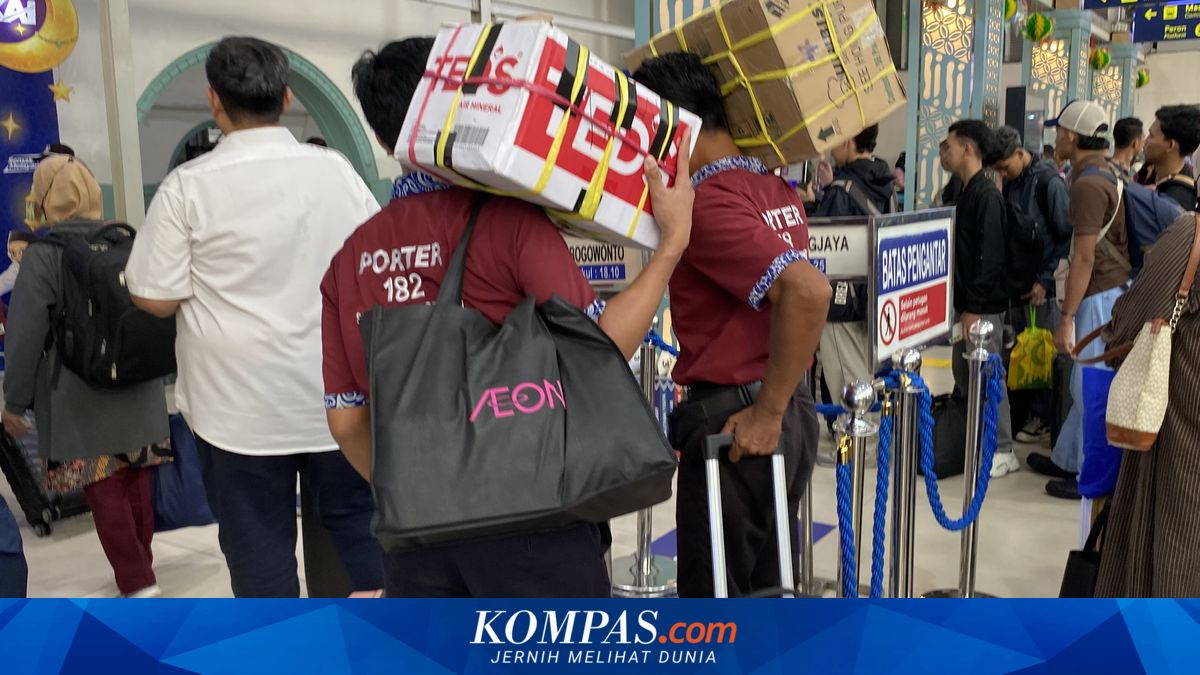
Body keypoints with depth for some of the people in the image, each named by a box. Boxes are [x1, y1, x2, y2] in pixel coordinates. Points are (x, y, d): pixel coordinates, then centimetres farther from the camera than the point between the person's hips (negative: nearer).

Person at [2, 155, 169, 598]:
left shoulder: (42, 255, -11)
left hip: (80, 400, -5)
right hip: (138, 392, 6)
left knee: (104, 493, -1)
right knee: (135, 484, 16)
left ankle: (139, 586, -3)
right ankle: (140, 569, 30)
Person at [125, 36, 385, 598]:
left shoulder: (188, 186, -10)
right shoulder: (336, 170, 0)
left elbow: (156, 298, -9)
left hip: (240, 404, -2)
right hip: (337, 395, 3)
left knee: (259, 544, 9)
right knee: (357, 522, 16)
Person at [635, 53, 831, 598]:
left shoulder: (708, 204, -19)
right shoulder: (773, 187, 7)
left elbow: (808, 292, -30)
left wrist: (766, 414, -24)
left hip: (735, 420, -8)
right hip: (793, 408, 8)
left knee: (714, 591, 6)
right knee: (765, 583, 20)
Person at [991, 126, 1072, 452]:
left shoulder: (1049, 182, -13)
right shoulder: (1011, 183, 9)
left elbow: (1068, 237, -13)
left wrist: (1046, 281, -14)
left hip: (1043, 286, -6)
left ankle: (1043, 416, 12)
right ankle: (1021, 407, 21)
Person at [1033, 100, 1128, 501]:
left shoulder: (1088, 184, -19)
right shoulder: (1105, 172, 12)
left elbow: (1085, 258, -22)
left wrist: (1067, 318, -19)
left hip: (1100, 295, -10)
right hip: (1112, 287, 10)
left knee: (1091, 387, -3)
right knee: (1087, 383, 17)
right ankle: (1067, 459, 29)